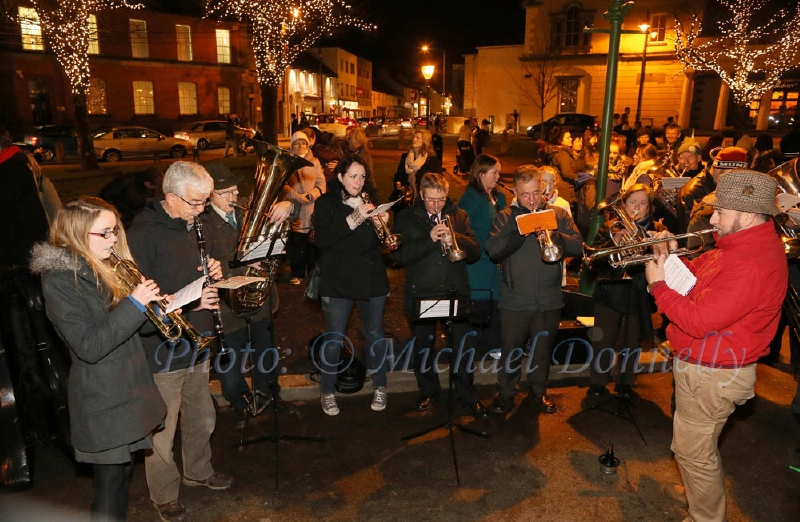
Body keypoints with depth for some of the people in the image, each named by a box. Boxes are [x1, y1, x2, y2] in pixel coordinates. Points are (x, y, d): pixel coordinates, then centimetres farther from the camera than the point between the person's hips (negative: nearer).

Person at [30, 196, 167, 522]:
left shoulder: (103, 269, 7)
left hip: (127, 390, 8)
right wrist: (134, 303, -28)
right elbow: (89, 346, -25)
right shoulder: (59, 280, -19)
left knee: (123, 470, 21)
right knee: (111, 481, 7)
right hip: (103, 402, -8)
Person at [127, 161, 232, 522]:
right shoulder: (143, 234, -20)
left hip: (195, 344, 8)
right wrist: (188, 302, -28)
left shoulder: (188, 225, 7)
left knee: (202, 418, 22)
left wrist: (210, 273, 0)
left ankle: (198, 470, 47)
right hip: (163, 352, -7)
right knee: (162, 433, 9)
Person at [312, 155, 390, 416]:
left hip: (372, 280, 3)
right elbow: (321, 239, -19)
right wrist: (352, 220, -28)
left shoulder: (371, 200, 6)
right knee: (333, 340, 5)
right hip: (338, 282, -3)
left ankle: (380, 387, 31)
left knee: (375, 335, 13)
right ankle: (328, 392, 23)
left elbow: (381, 238, 6)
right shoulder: (326, 203, -5)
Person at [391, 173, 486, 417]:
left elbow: (475, 251, 0)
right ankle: (428, 391, 34)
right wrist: (430, 239, -21)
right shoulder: (406, 218, 0)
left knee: (462, 347, 5)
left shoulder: (459, 216, 7)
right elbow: (398, 255, -12)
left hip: (456, 293, 1)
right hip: (421, 294, 0)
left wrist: (454, 238, -19)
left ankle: (468, 395, 24)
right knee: (423, 347, 13)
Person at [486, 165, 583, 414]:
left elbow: (578, 246, -5)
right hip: (514, 300, -1)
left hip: (549, 300, 2)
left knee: (542, 349, 17)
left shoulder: (558, 214, 4)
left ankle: (538, 390, 37)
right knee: (511, 350, 9)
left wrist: (554, 236, -22)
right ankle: (506, 392, 28)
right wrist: (521, 231, -23)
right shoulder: (505, 218, 1)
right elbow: (493, 250, -14)